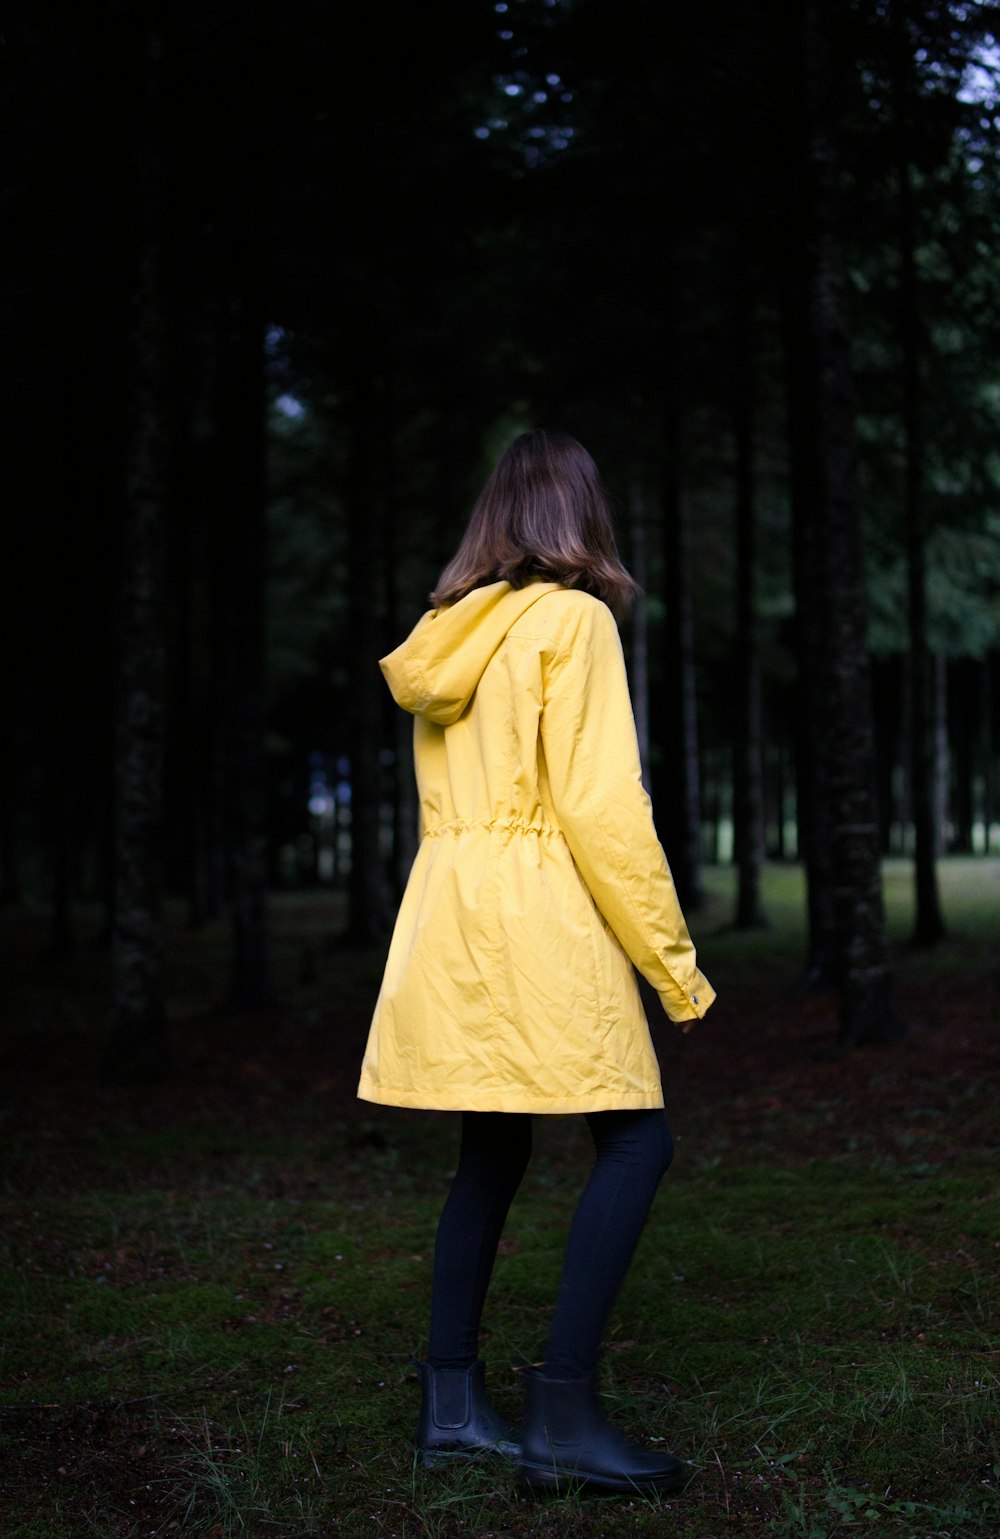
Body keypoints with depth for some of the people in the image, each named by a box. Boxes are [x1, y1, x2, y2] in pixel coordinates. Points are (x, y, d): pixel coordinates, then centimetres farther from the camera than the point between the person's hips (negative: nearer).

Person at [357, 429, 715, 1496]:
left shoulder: (447, 636, 15)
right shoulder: (572, 620, -7)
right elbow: (600, 808, -13)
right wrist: (674, 965, -9)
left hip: (446, 921, 8)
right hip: (540, 922, -8)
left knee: (491, 1154, 13)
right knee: (635, 1141, -4)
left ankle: (451, 1405, 17)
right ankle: (562, 1414, -9)